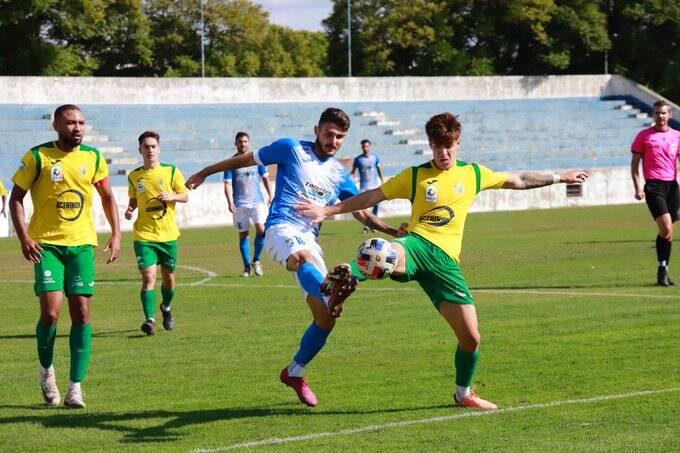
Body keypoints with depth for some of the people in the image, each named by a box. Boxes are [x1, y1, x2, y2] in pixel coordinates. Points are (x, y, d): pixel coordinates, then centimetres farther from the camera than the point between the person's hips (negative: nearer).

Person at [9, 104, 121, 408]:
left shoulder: (93, 158, 5)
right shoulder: (38, 157, -4)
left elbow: (107, 196, 17)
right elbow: (16, 197, 1)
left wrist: (116, 234, 7)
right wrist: (24, 237, -10)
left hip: (81, 244, 3)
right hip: (46, 244, -3)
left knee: (81, 313, -4)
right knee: (50, 312, -13)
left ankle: (75, 387, 1)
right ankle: (46, 371, 15)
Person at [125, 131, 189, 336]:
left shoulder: (171, 171, 0)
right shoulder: (134, 177, 4)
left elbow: (185, 196, 6)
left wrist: (171, 196, -14)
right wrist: (129, 209, -3)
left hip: (168, 234, 1)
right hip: (144, 234, -1)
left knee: (168, 278, 11)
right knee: (148, 277, -15)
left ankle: (166, 308, 39)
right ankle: (149, 319, -18)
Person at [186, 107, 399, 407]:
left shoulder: (339, 175, 19)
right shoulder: (292, 149, 6)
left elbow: (362, 214, 24)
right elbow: (246, 159, 14)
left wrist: (393, 232, 9)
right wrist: (205, 173, 18)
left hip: (308, 240, 6)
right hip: (281, 228, -6)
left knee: (325, 319, -2)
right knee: (302, 257, -43)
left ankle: (294, 373, 19)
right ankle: (330, 295, -78)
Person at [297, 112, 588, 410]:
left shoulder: (474, 174, 15)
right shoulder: (415, 176, 9)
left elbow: (518, 181, 27)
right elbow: (372, 196, 9)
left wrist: (560, 178, 30)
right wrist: (327, 211, 2)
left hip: (445, 259, 2)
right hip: (416, 244, -2)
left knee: (471, 338, -1)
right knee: (390, 256, -44)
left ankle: (463, 394, 22)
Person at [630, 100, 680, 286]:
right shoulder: (644, 136, 3)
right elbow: (635, 163, 5)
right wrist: (638, 187, -6)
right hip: (654, 187, -4)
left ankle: (663, 273, 15)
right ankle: (662, 271, -11)